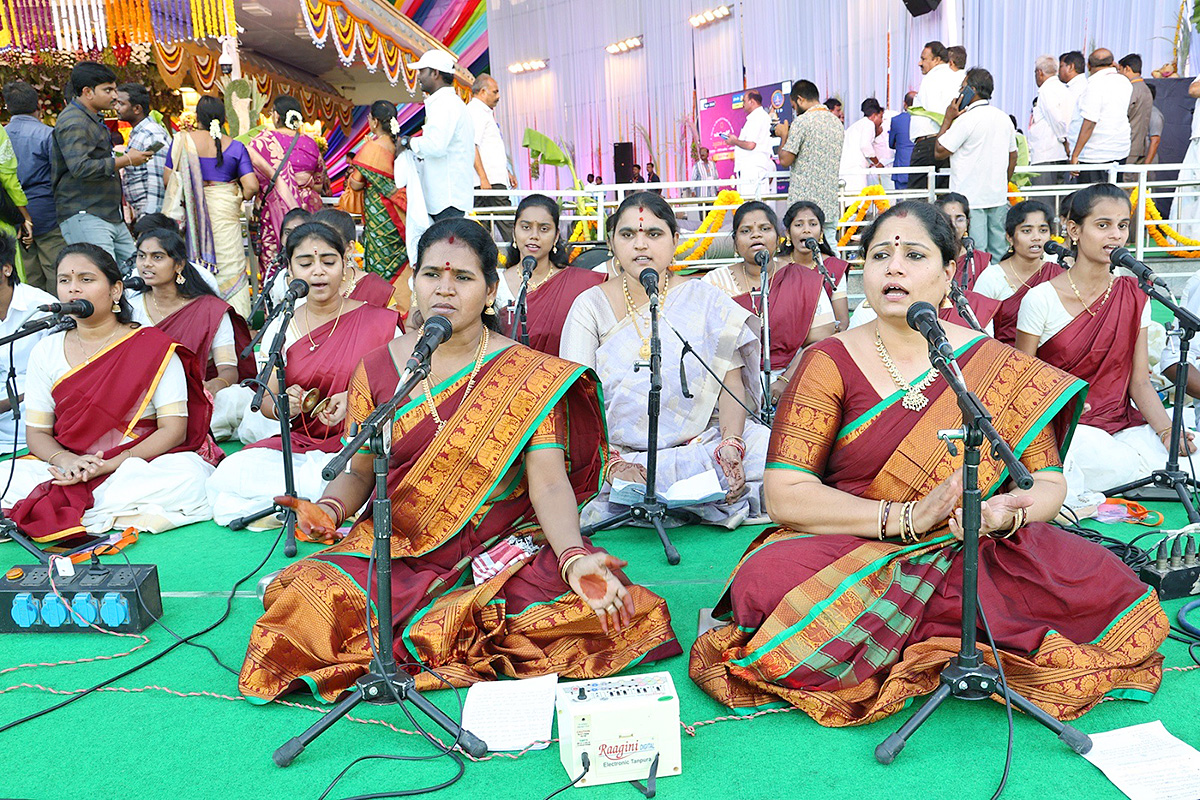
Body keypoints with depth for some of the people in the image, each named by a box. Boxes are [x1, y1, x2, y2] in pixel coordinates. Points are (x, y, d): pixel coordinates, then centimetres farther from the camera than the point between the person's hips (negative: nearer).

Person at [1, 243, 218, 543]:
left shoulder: (154, 347, -2)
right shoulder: (46, 352, 10)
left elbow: (174, 430, -8)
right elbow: (36, 432, 9)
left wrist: (108, 466, -19)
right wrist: (65, 459, -15)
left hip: (142, 465, -2)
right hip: (70, 470, 2)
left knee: (185, 475, -34)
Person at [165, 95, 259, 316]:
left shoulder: (182, 140, -3)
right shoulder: (235, 146, -2)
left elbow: (168, 178, -1)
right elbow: (252, 186, -7)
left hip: (192, 213, 0)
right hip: (225, 213, 0)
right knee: (230, 269, 2)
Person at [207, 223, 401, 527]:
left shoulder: (379, 322, 0)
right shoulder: (280, 329, 9)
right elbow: (266, 402, 9)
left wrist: (353, 399, -20)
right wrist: (286, 405, -16)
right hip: (300, 442, 4)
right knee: (226, 475, -24)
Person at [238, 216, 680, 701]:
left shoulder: (530, 374, -4)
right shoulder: (376, 368, 4)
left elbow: (549, 480, -12)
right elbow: (357, 471, 9)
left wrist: (574, 557, -30)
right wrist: (329, 509, -14)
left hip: (505, 549, -1)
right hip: (397, 551, 2)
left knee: (609, 610, -27)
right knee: (307, 610, -24)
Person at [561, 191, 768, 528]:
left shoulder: (705, 299, 7)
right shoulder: (591, 305, 3)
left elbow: (731, 382, 1)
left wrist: (731, 445, -18)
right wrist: (610, 463, -22)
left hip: (707, 442, 0)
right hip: (621, 453, 0)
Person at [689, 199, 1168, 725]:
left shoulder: (999, 366, 5)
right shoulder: (830, 363, -2)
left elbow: (1048, 482, 6)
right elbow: (784, 495, -10)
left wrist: (1004, 514, -19)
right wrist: (908, 517, -20)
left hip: (975, 557, 2)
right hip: (851, 555, -1)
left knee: (1119, 601, -21)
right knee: (766, 587, -33)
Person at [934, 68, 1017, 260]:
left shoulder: (966, 119, -13)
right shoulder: (1004, 118, 12)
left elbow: (939, 152, -10)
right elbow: (1013, 157, 19)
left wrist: (948, 119, -1)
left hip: (971, 199, -7)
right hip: (998, 197, 8)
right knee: (999, 254, 10)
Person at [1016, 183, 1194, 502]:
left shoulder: (1135, 296, 5)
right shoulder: (1041, 299, -8)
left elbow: (1139, 382, 5)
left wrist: (1167, 430, -12)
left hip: (1122, 423, 5)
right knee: (1124, 466, -32)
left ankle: (1070, 486, -4)